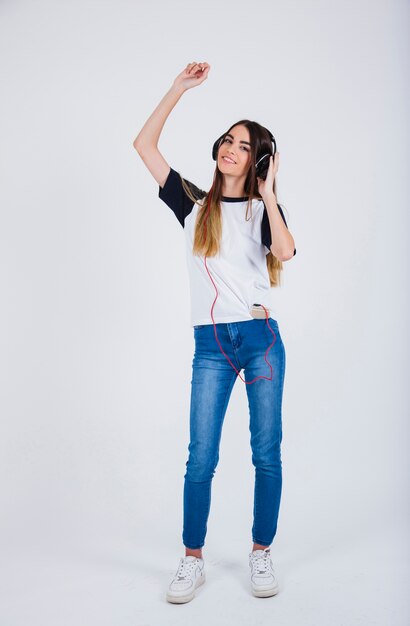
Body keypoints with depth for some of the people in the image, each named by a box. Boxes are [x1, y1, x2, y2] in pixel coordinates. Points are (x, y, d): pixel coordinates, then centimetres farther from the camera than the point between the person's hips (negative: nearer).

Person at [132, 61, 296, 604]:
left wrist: (268, 192, -8)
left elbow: (285, 253, -13)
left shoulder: (264, 208, 8)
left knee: (267, 453, 5)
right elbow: (144, 144, 6)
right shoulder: (193, 204, 10)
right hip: (211, 343, 0)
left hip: (262, 337, 0)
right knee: (201, 459, -2)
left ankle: (261, 554, 21)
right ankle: (192, 561, 14)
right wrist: (178, 89, 4)